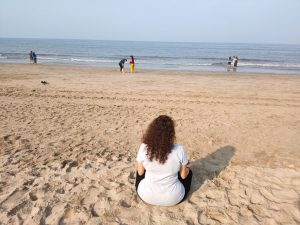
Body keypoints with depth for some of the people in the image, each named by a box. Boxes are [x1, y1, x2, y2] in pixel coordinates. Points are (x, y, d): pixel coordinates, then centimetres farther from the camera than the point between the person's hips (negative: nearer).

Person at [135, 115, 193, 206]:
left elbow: (140, 172, -4)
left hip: (146, 196, 1)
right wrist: (187, 166, 15)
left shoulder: (144, 148, -20)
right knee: (188, 171, 26)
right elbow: (183, 175, -7)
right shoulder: (179, 150, -22)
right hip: (172, 199, -1)